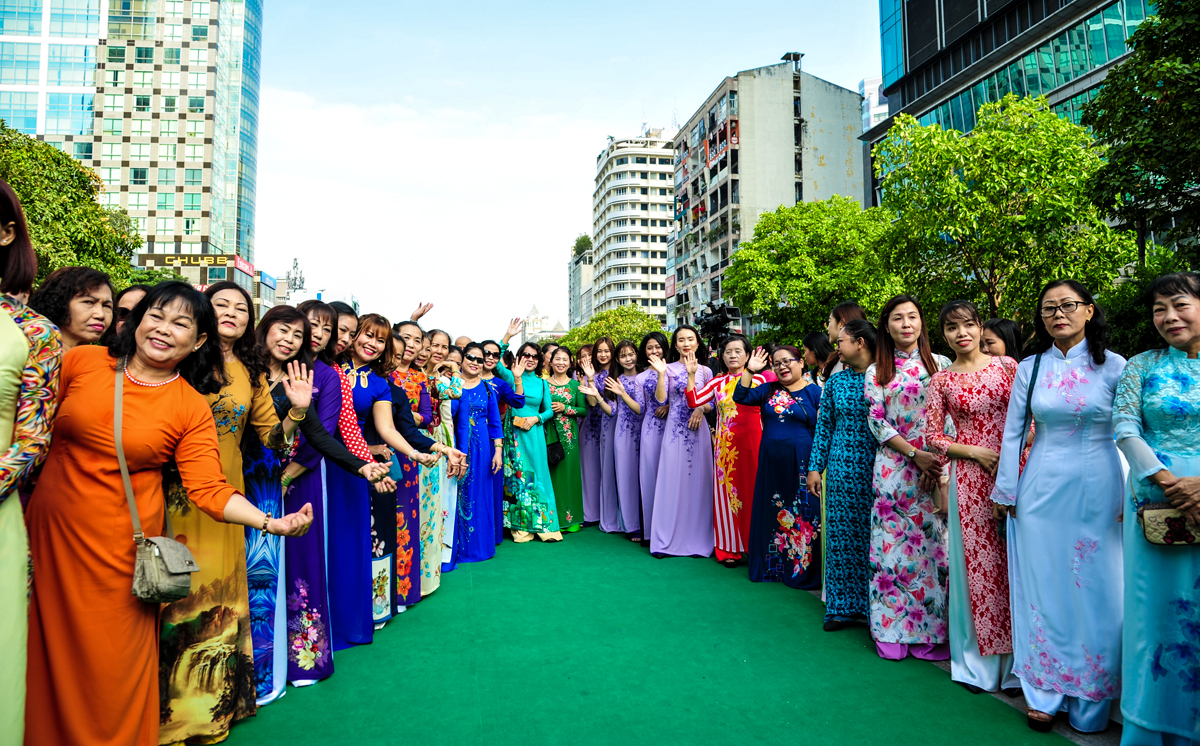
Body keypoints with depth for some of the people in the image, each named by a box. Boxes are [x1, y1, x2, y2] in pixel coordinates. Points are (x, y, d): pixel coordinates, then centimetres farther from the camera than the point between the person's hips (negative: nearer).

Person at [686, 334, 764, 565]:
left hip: (752, 442, -1)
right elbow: (694, 401, -2)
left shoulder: (758, 379, 5)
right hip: (726, 445, 2)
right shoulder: (717, 382, 10)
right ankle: (730, 548, 14)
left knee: (753, 490, 1)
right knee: (728, 491, 5)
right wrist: (691, 374, -6)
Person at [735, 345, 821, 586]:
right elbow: (740, 397, 3)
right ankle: (771, 567, 26)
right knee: (771, 513, 12)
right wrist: (750, 371, -6)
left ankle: (802, 571, 15)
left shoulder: (815, 392, -2)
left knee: (802, 517, 2)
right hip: (770, 464, 4)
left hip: (801, 465, -4)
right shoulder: (768, 390, 10)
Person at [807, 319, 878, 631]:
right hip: (842, 469, 3)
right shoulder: (835, 381, 7)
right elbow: (824, 426, 9)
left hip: (878, 470, -3)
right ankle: (844, 605, 17)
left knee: (875, 535, 2)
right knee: (841, 535, 6)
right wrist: (815, 467, 5)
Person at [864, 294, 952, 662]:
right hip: (894, 467, 0)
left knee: (933, 544, 0)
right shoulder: (876, 372, 8)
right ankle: (892, 630, 12)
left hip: (936, 467, 0)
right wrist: (916, 455, -10)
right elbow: (877, 423, 1)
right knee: (892, 545, 1)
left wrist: (938, 460, -8)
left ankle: (930, 631, 11)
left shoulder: (940, 365, 8)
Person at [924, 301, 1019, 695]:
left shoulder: (1007, 366, 5)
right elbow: (933, 436, 4)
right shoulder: (941, 380, 4)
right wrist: (976, 452, -8)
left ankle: (1015, 660, 16)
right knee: (976, 563, 4)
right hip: (969, 479, 0)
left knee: (1015, 561, 2)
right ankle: (977, 661, 17)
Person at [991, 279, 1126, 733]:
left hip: (1099, 491, -1)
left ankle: (1090, 700, 20)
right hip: (1043, 490, 1)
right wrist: (1007, 490, 5)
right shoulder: (1030, 368, 4)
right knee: (1044, 588, 6)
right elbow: (1012, 432, 7)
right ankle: (1044, 694, 19)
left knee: (1096, 591, 4)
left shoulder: (1114, 366, 0)